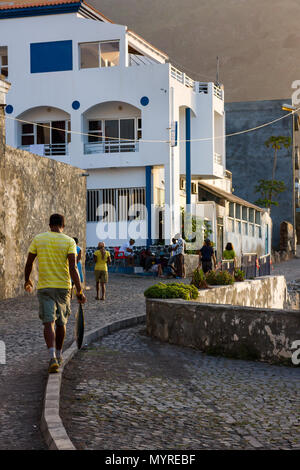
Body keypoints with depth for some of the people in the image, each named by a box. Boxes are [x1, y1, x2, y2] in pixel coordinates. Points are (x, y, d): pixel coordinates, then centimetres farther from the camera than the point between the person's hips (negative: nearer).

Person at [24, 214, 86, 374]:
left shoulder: (38, 239, 1)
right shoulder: (69, 242, -4)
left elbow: (29, 263, 5)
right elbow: (72, 268, -13)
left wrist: (27, 281, 23)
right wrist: (79, 291, -12)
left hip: (44, 287, 0)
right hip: (63, 287, 0)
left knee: (48, 322, -5)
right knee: (61, 322, 17)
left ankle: (53, 357, -24)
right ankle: (59, 355, 31)